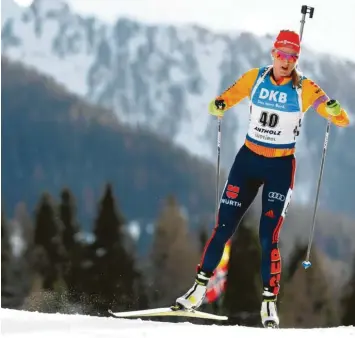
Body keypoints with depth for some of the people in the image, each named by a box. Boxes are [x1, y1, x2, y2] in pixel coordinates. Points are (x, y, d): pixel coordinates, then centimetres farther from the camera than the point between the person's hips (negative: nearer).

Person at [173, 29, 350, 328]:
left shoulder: (305, 89, -10)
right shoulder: (255, 78, -2)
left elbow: (342, 120, -14)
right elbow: (226, 99, 8)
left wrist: (335, 110, -38)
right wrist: (218, 106, -16)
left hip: (281, 167, -2)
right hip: (248, 159, 2)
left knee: (269, 236, -9)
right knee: (224, 227, 0)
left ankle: (269, 302, 0)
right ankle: (200, 288, 10)